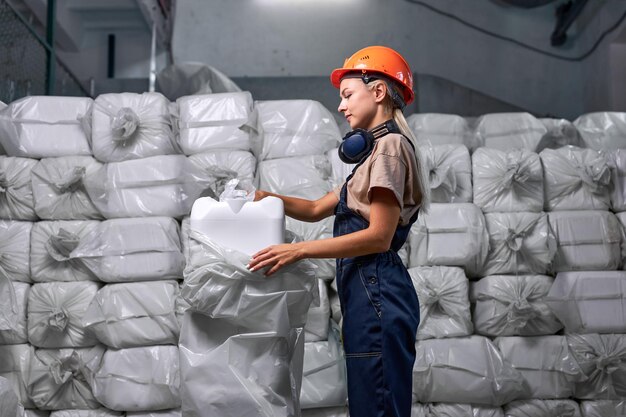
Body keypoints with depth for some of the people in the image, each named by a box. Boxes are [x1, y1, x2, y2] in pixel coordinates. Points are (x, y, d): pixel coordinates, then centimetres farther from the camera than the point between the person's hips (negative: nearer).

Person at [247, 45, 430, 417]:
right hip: (369, 293, 10)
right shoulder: (379, 150, 24)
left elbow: (379, 236, -17)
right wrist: (270, 198, 8)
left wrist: (299, 250, -16)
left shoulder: (390, 145, -8)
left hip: (376, 294, -10)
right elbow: (318, 209, 23)